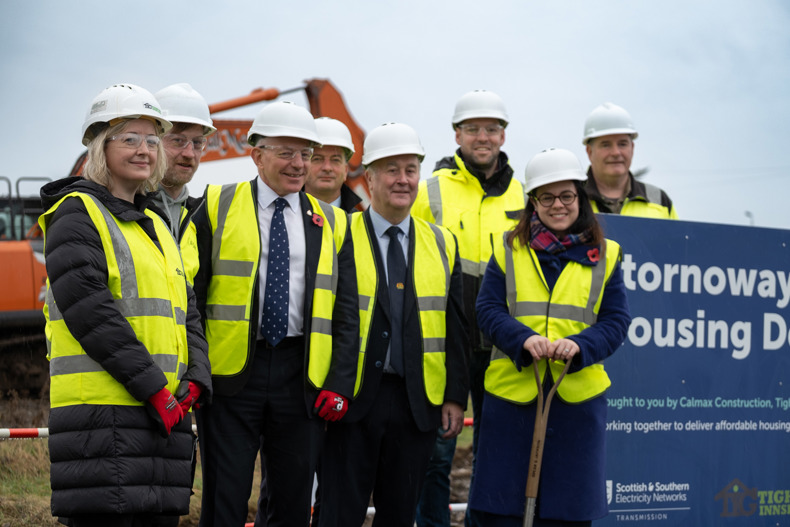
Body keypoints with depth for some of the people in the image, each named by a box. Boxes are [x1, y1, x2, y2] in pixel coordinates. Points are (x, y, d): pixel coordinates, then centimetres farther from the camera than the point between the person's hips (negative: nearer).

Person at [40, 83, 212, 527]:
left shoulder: (155, 224, 22)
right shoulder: (77, 213, -3)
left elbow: (187, 312, 18)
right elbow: (90, 310, -14)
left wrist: (194, 380, 0)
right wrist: (153, 387, -17)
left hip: (165, 412, 8)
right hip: (102, 408, -8)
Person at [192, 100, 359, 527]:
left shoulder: (332, 224, 12)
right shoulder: (216, 207, 5)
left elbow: (346, 313, 10)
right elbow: (191, 293, 2)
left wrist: (339, 384, -2)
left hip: (302, 378, 3)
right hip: (231, 373, -2)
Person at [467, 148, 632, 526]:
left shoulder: (604, 256, 8)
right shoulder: (508, 250, 7)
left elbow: (616, 321, 2)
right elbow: (488, 310, 0)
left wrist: (579, 346, -18)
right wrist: (524, 339, -19)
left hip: (578, 394, 0)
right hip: (512, 392, 0)